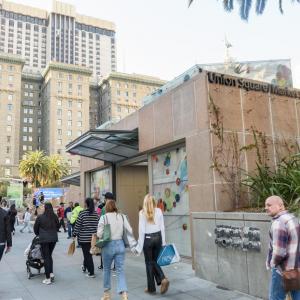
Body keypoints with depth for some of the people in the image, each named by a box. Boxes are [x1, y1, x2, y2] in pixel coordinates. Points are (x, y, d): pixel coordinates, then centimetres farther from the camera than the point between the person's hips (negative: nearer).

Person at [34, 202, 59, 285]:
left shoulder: (40, 217, -5)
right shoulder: (55, 217, 2)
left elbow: (35, 228, 7)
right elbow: (58, 226, 15)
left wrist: (38, 234, 27)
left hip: (44, 239, -3)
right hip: (54, 238, 3)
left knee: (46, 257, 3)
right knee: (50, 255, 20)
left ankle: (48, 278, 5)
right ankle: (51, 273, 13)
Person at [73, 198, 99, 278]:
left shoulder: (82, 213, -13)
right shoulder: (96, 214, 0)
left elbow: (77, 225, -10)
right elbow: (97, 225, 5)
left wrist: (74, 234, 0)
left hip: (83, 237, -4)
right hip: (93, 237, 5)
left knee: (87, 254, 3)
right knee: (88, 253, 22)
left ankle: (91, 273, 4)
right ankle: (84, 267, 41)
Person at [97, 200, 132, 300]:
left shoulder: (104, 217, -9)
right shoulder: (122, 217, 0)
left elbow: (99, 234, -12)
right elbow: (130, 231, -2)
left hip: (108, 246, -2)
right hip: (120, 245, 2)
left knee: (106, 269, 17)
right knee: (120, 270, 7)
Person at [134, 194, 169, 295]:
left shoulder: (142, 213, -8)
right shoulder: (159, 211, 0)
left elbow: (142, 230, -9)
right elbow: (162, 227, 2)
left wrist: (140, 245, -3)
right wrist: (163, 242, 10)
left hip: (148, 238, -3)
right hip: (158, 237, 3)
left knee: (149, 263, 10)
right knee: (155, 261, 19)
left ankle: (151, 288, 18)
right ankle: (163, 279, 0)